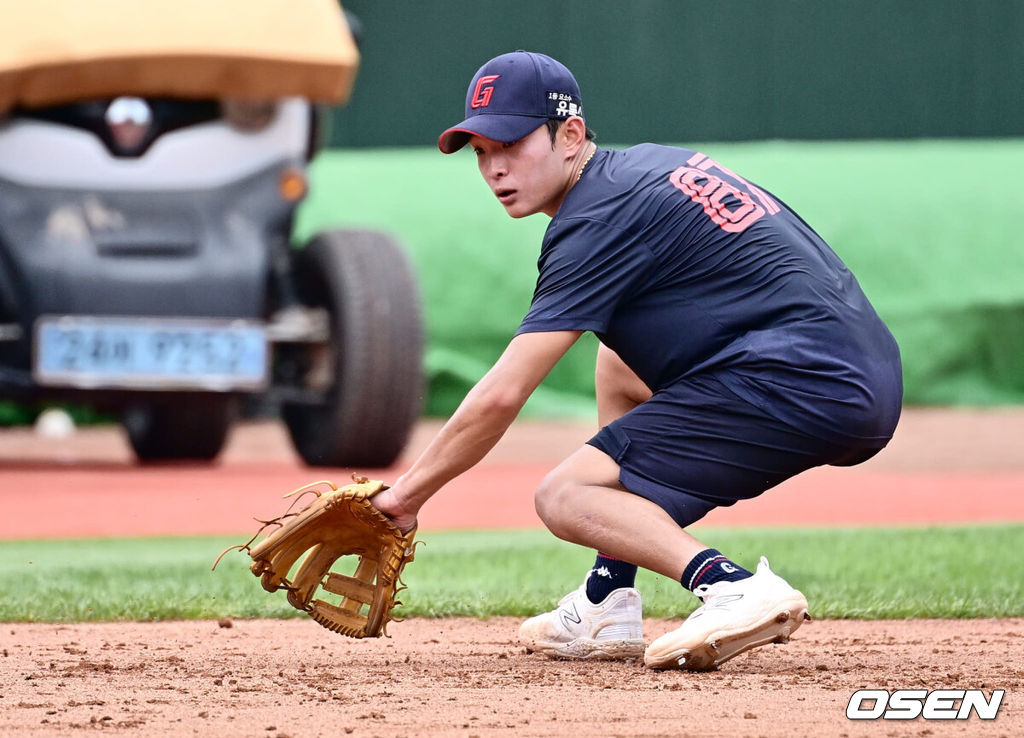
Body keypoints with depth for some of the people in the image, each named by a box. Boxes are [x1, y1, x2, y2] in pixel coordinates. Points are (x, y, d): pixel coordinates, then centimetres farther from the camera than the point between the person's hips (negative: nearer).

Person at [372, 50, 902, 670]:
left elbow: (502, 396, -9)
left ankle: (735, 588, -27)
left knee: (565, 498, -5)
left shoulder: (601, 218, -8)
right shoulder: (655, 160, 19)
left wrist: (407, 493, 0)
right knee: (620, 365, 29)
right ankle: (609, 611, 22)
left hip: (807, 385, -10)